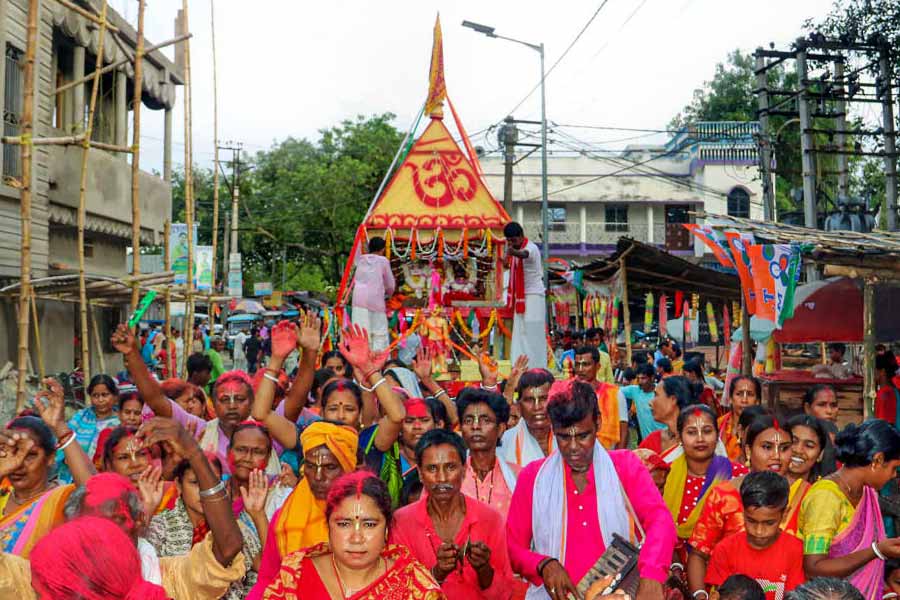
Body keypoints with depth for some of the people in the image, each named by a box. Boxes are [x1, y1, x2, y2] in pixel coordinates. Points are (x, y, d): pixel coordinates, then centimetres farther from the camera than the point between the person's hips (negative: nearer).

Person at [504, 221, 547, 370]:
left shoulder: (531, 248, -19)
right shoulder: (515, 249, 8)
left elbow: (524, 254, -44)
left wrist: (513, 252, -64)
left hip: (533, 296, -8)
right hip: (520, 296, 8)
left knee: (532, 333, -9)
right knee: (520, 333, 8)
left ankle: (536, 367, -6)